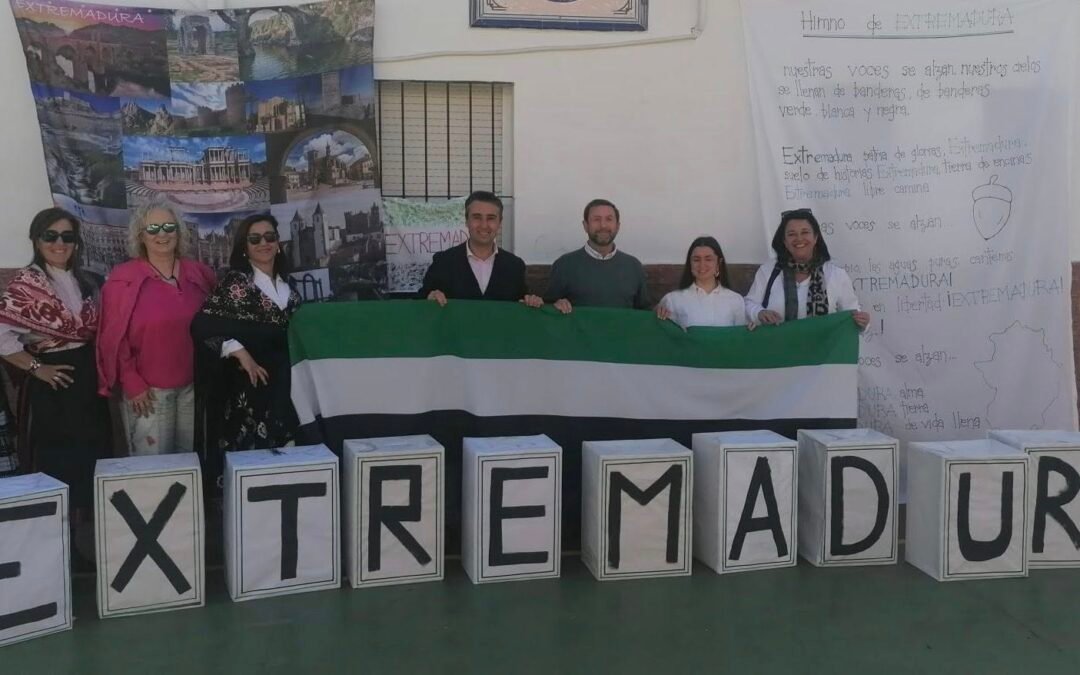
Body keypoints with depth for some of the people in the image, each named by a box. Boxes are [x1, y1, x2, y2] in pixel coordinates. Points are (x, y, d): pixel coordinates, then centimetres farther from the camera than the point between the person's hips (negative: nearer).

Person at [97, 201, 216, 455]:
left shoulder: (198, 273, 5)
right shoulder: (124, 279, -7)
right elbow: (114, 338, -8)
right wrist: (131, 383, -12)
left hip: (194, 384, 4)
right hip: (148, 388, -4)